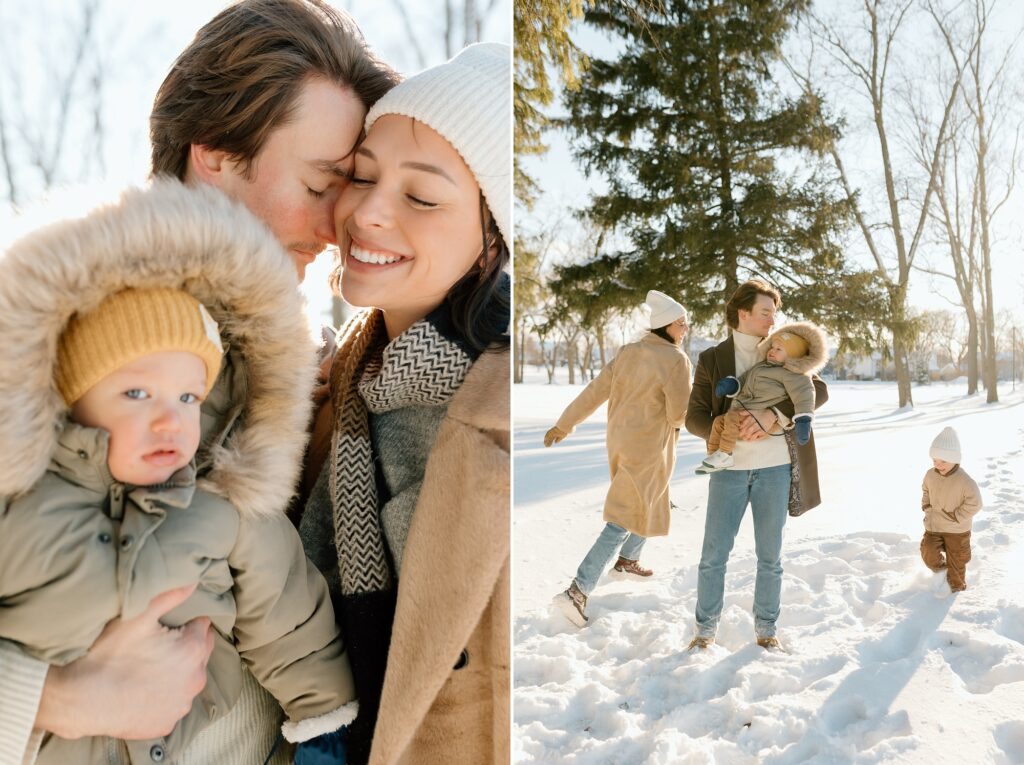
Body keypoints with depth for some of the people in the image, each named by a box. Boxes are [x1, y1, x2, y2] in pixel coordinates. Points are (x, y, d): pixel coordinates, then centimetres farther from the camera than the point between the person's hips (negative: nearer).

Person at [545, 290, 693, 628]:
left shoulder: (629, 352, 4)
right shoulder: (676, 360, -17)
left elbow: (595, 391, 5)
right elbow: (679, 413, -17)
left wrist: (564, 424, 12)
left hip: (620, 441, 8)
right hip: (649, 448, -8)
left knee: (649, 502, 30)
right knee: (623, 521, -6)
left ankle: (627, 561, 47)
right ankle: (577, 592, -12)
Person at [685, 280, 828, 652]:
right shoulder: (712, 359, 3)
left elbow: (818, 391, -8)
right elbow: (695, 418, 0)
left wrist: (773, 415, -21)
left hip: (775, 468, 1)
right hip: (729, 468, -1)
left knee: (770, 556, 10)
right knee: (713, 555, 3)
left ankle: (766, 629, 25)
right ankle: (705, 629, 18)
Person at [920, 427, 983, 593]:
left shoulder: (964, 481, -25)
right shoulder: (930, 475, -8)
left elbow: (974, 503, -21)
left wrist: (954, 516, -20)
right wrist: (926, 507, 4)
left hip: (957, 529, -4)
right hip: (933, 526, 4)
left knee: (956, 560, 10)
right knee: (929, 555, -3)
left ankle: (957, 588, 32)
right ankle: (940, 567, 31)